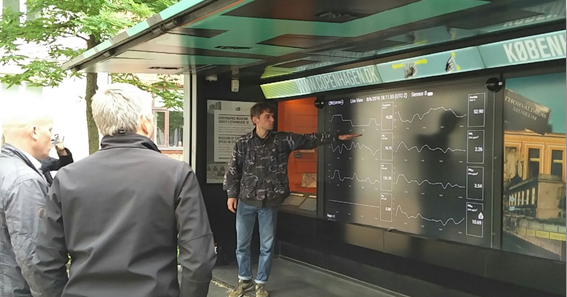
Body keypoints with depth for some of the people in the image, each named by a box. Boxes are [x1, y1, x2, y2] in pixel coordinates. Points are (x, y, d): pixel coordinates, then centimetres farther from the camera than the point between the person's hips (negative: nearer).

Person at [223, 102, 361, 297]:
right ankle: (244, 281, 28)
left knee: (267, 245, 7)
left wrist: (337, 137, -7)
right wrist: (231, 194, -2)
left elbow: (309, 139, -3)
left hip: (269, 202, 0)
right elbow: (233, 170, 3)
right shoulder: (243, 143, -2)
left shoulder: (282, 140, -1)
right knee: (242, 243, 9)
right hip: (246, 201, 0)